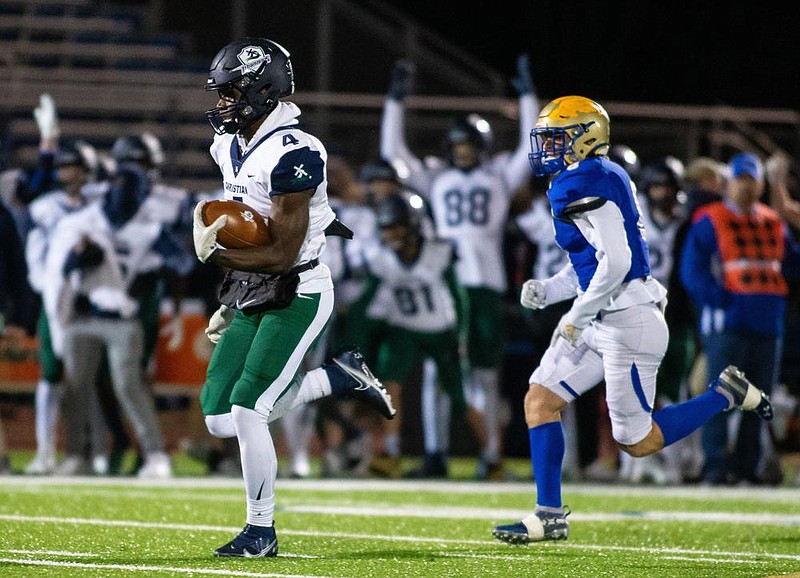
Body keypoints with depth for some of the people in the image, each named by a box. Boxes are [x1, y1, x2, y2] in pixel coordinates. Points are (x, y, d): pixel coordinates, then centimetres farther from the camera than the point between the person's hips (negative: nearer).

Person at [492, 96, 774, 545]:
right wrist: (547, 290, 10)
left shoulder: (585, 184, -17)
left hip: (627, 322, -10)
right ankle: (550, 517, 5)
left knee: (638, 441, -2)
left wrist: (576, 318, -17)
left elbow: (615, 262, -25)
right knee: (540, 401, 5)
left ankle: (725, 394, 10)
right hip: (602, 322, 10)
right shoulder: (601, 179, 15)